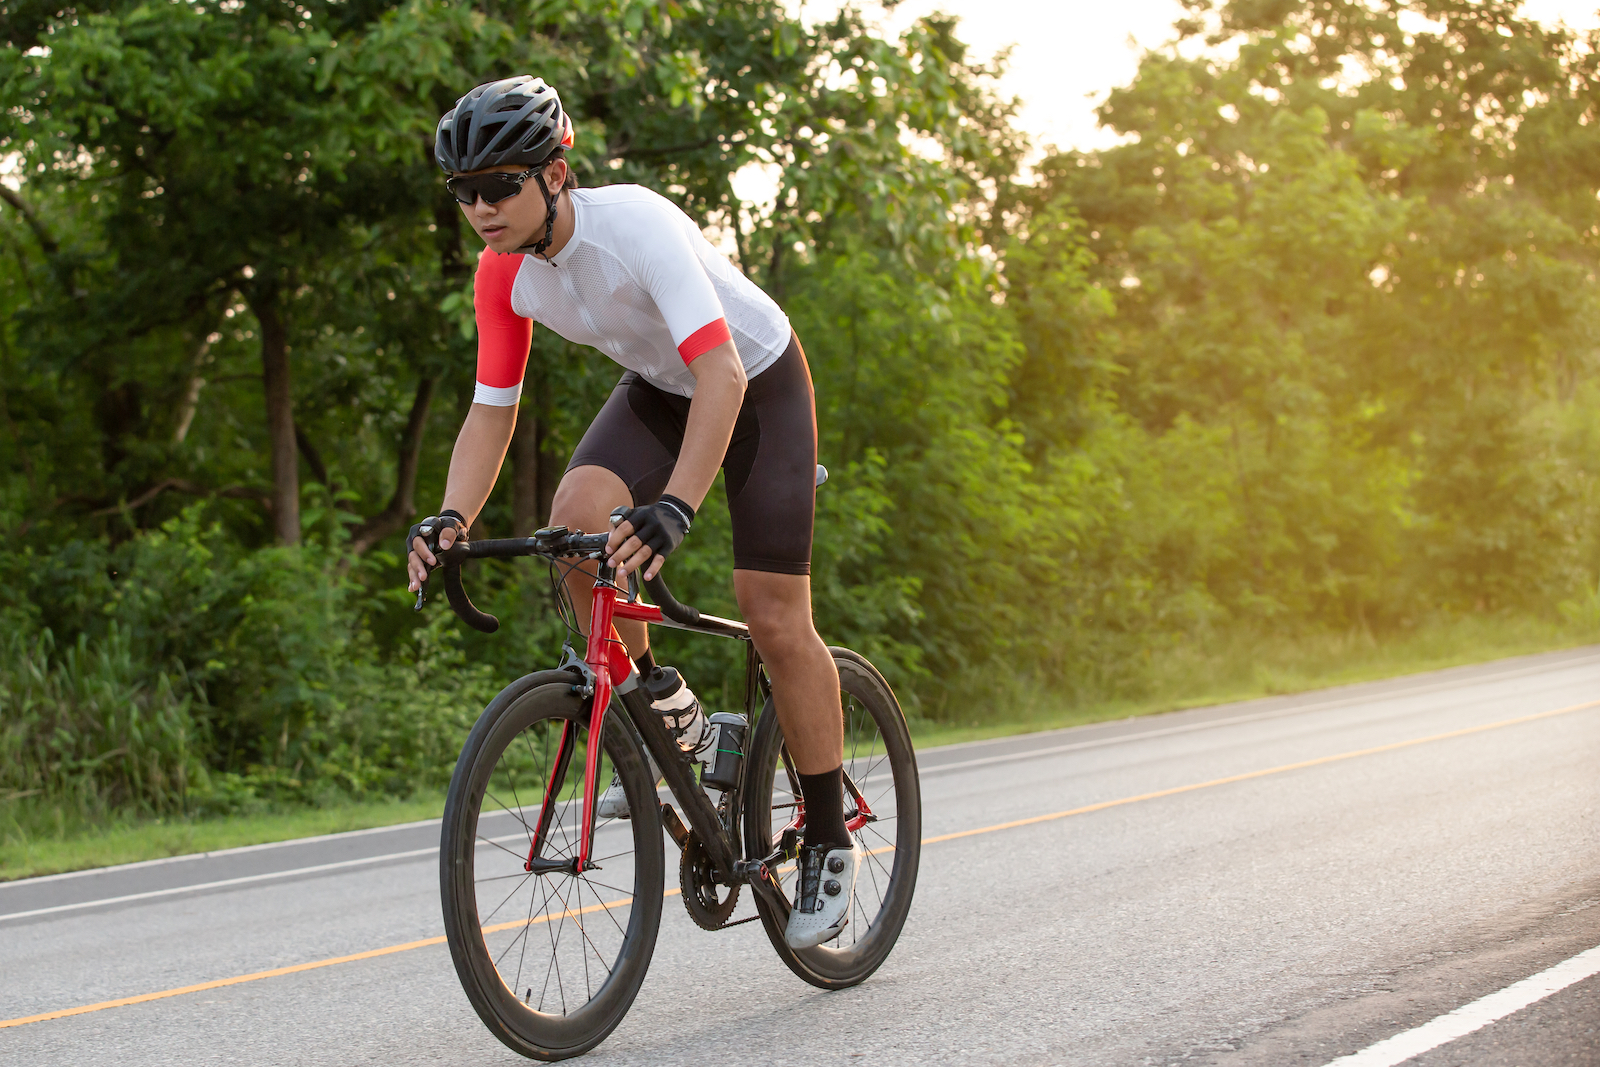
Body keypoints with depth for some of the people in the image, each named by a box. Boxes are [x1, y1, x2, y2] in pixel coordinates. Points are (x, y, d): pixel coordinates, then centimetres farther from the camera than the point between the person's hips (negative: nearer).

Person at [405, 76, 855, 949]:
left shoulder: (636, 225, -36)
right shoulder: (504, 273, -16)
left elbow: (721, 374, -44)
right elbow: (491, 410, -9)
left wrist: (674, 508, -56)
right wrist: (449, 520, -27)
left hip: (756, 383, -5)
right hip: (656, 388, 5)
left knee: (775, 620, -11)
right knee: (578, 515, -25)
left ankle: (828, 843, 5)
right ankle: (662, 710, -3)